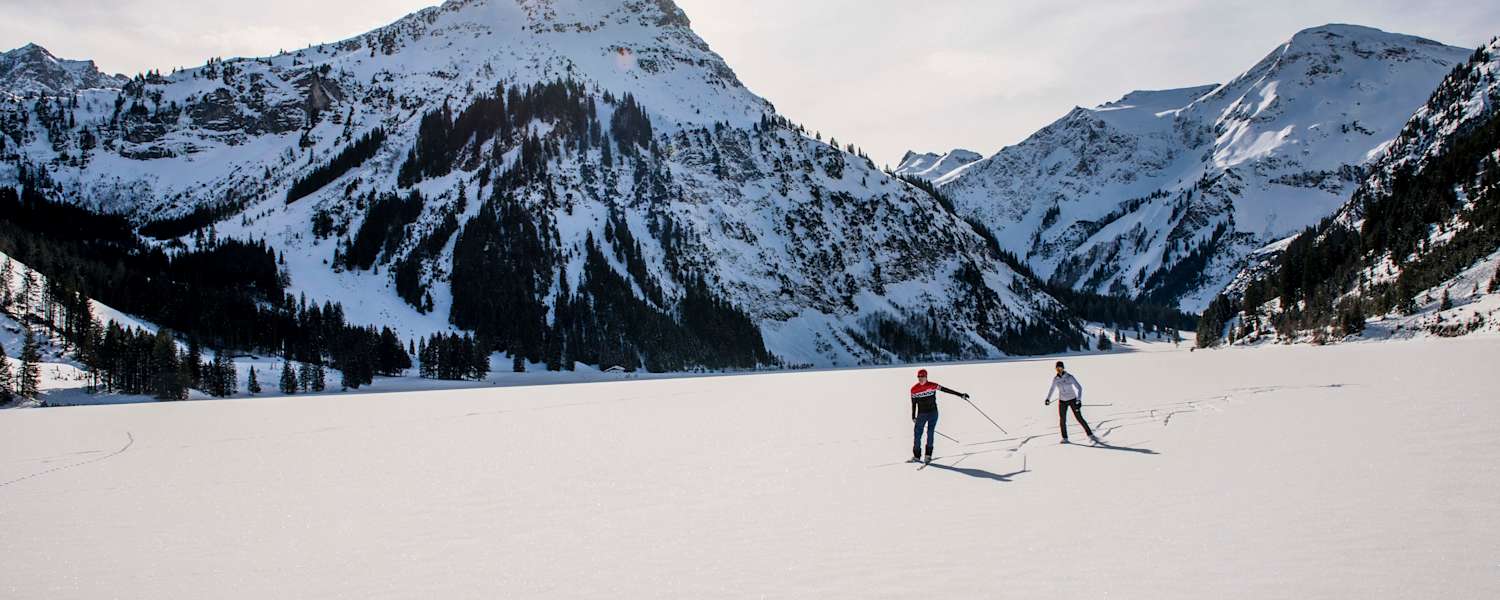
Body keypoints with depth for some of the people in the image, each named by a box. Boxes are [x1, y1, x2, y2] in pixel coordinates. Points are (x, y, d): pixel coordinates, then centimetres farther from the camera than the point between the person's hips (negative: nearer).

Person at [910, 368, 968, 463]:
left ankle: (928, 455, 5)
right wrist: (913, 417, 6)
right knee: (917, 434, -2)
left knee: (930, 433, -3)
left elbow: (946, 390, -8)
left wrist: (960, 395, -10)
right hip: (921, 414, 2)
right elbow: (913, 404, 7)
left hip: (933, 413, -2)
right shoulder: (914, 389, -1)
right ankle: (916, 456, 7)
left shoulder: (932, 385, -7)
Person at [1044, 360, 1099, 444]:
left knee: (1080, 418, -7)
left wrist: (1079, 400, -24)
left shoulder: (1070, 377, -17)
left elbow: (1079, 388, -16)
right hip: (1062, 401, 4)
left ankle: (1090, 435, 2)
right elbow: (1052, 388, 16)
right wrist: (1048, 398, 16)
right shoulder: (1055, 379, -4)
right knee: (1062, 420, -2)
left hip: (1073, 400, -3)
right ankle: (1065, 438, 13)